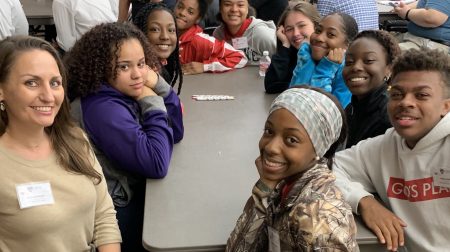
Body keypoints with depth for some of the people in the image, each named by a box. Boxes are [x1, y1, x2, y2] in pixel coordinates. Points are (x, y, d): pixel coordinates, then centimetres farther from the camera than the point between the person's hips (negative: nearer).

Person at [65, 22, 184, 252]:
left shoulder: (126, 91, -1)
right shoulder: (104, 109, -27)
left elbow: (175, 133, 2)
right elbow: (156, 164, -29)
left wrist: (159, 86, -12)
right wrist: (153, 103, -21)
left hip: (136, 188, 8)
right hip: (120, 209, -8)